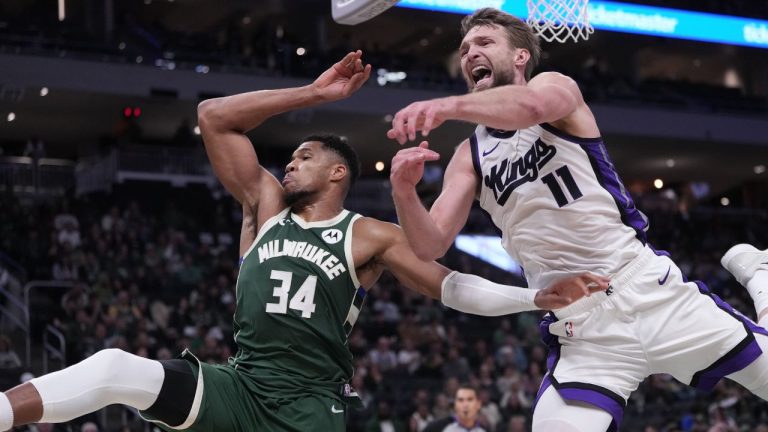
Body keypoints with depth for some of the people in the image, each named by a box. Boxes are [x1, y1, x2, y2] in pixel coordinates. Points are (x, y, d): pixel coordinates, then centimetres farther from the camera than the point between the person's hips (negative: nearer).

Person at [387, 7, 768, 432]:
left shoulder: (554, 84, 2)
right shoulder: (470, 156, 13)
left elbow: (534, 106, -25)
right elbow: (431, 246, 5)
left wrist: (449, 105, -41)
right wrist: (404, 192, -16)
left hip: (650, 290, -2)